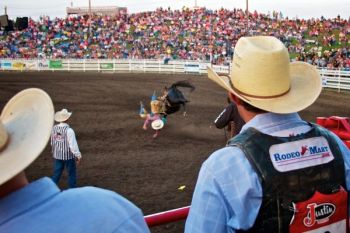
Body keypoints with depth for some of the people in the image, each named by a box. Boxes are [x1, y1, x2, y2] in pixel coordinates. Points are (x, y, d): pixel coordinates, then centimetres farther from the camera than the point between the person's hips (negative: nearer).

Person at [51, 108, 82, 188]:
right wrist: (78, 155, -9)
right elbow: (73, 144, -20)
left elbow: (52, 142, 7)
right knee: (72, 173, 13)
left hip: (57, 155, 5)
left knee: (56, 173, 16)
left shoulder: (54, 129, -5)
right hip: (68, 155, -5)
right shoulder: (69, 130, -23)